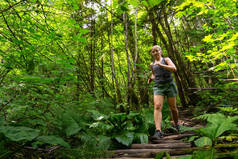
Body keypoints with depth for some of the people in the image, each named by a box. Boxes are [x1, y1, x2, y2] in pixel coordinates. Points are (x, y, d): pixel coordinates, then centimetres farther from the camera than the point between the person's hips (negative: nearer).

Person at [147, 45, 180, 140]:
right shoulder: (152, 64, 15)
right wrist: (151, 78, 8)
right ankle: (158, 131, -27)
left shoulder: (166, 59, 5)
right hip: (158, 87, 2)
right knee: (157, 107, -20)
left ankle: (176, 125, 35)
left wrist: (161, 65, -21)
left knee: (173, 108, 8)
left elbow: (174, 69, -12)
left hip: (169, 85, -2)